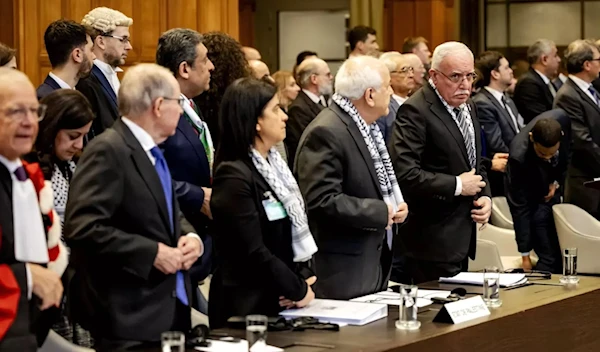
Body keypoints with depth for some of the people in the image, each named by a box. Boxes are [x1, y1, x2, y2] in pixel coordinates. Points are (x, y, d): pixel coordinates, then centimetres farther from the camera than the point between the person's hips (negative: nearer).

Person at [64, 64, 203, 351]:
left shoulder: (153, 152, 15)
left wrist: (189, 237, 3)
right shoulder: (108, 150, -15)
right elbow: (82, 228, -23)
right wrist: (151, 253, -21)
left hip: (168, 304, 9)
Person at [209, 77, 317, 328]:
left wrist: (304, 277, -3)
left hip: (281, 300, 8)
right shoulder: (234, 176, -18)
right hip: (249, 307, -8)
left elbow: (297, 227, 13)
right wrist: (298, 291, -10)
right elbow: (254, 253, -20)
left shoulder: (274, 163, 10)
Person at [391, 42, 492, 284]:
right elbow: (404, 173, -25)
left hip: (463, 235, 9)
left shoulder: (467, 108, 14)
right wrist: (457, 185, -17)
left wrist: (485, 196, 5)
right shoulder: (415, 112, -15)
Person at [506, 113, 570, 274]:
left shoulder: (562, 119, -28)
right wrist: (525, 254, -25)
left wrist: (558, 181, -12)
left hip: (555, 186, 5)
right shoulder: (519, 156, -38)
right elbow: (519, 207, -29)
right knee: (551, 259, -9)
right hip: (536, 199, -5)